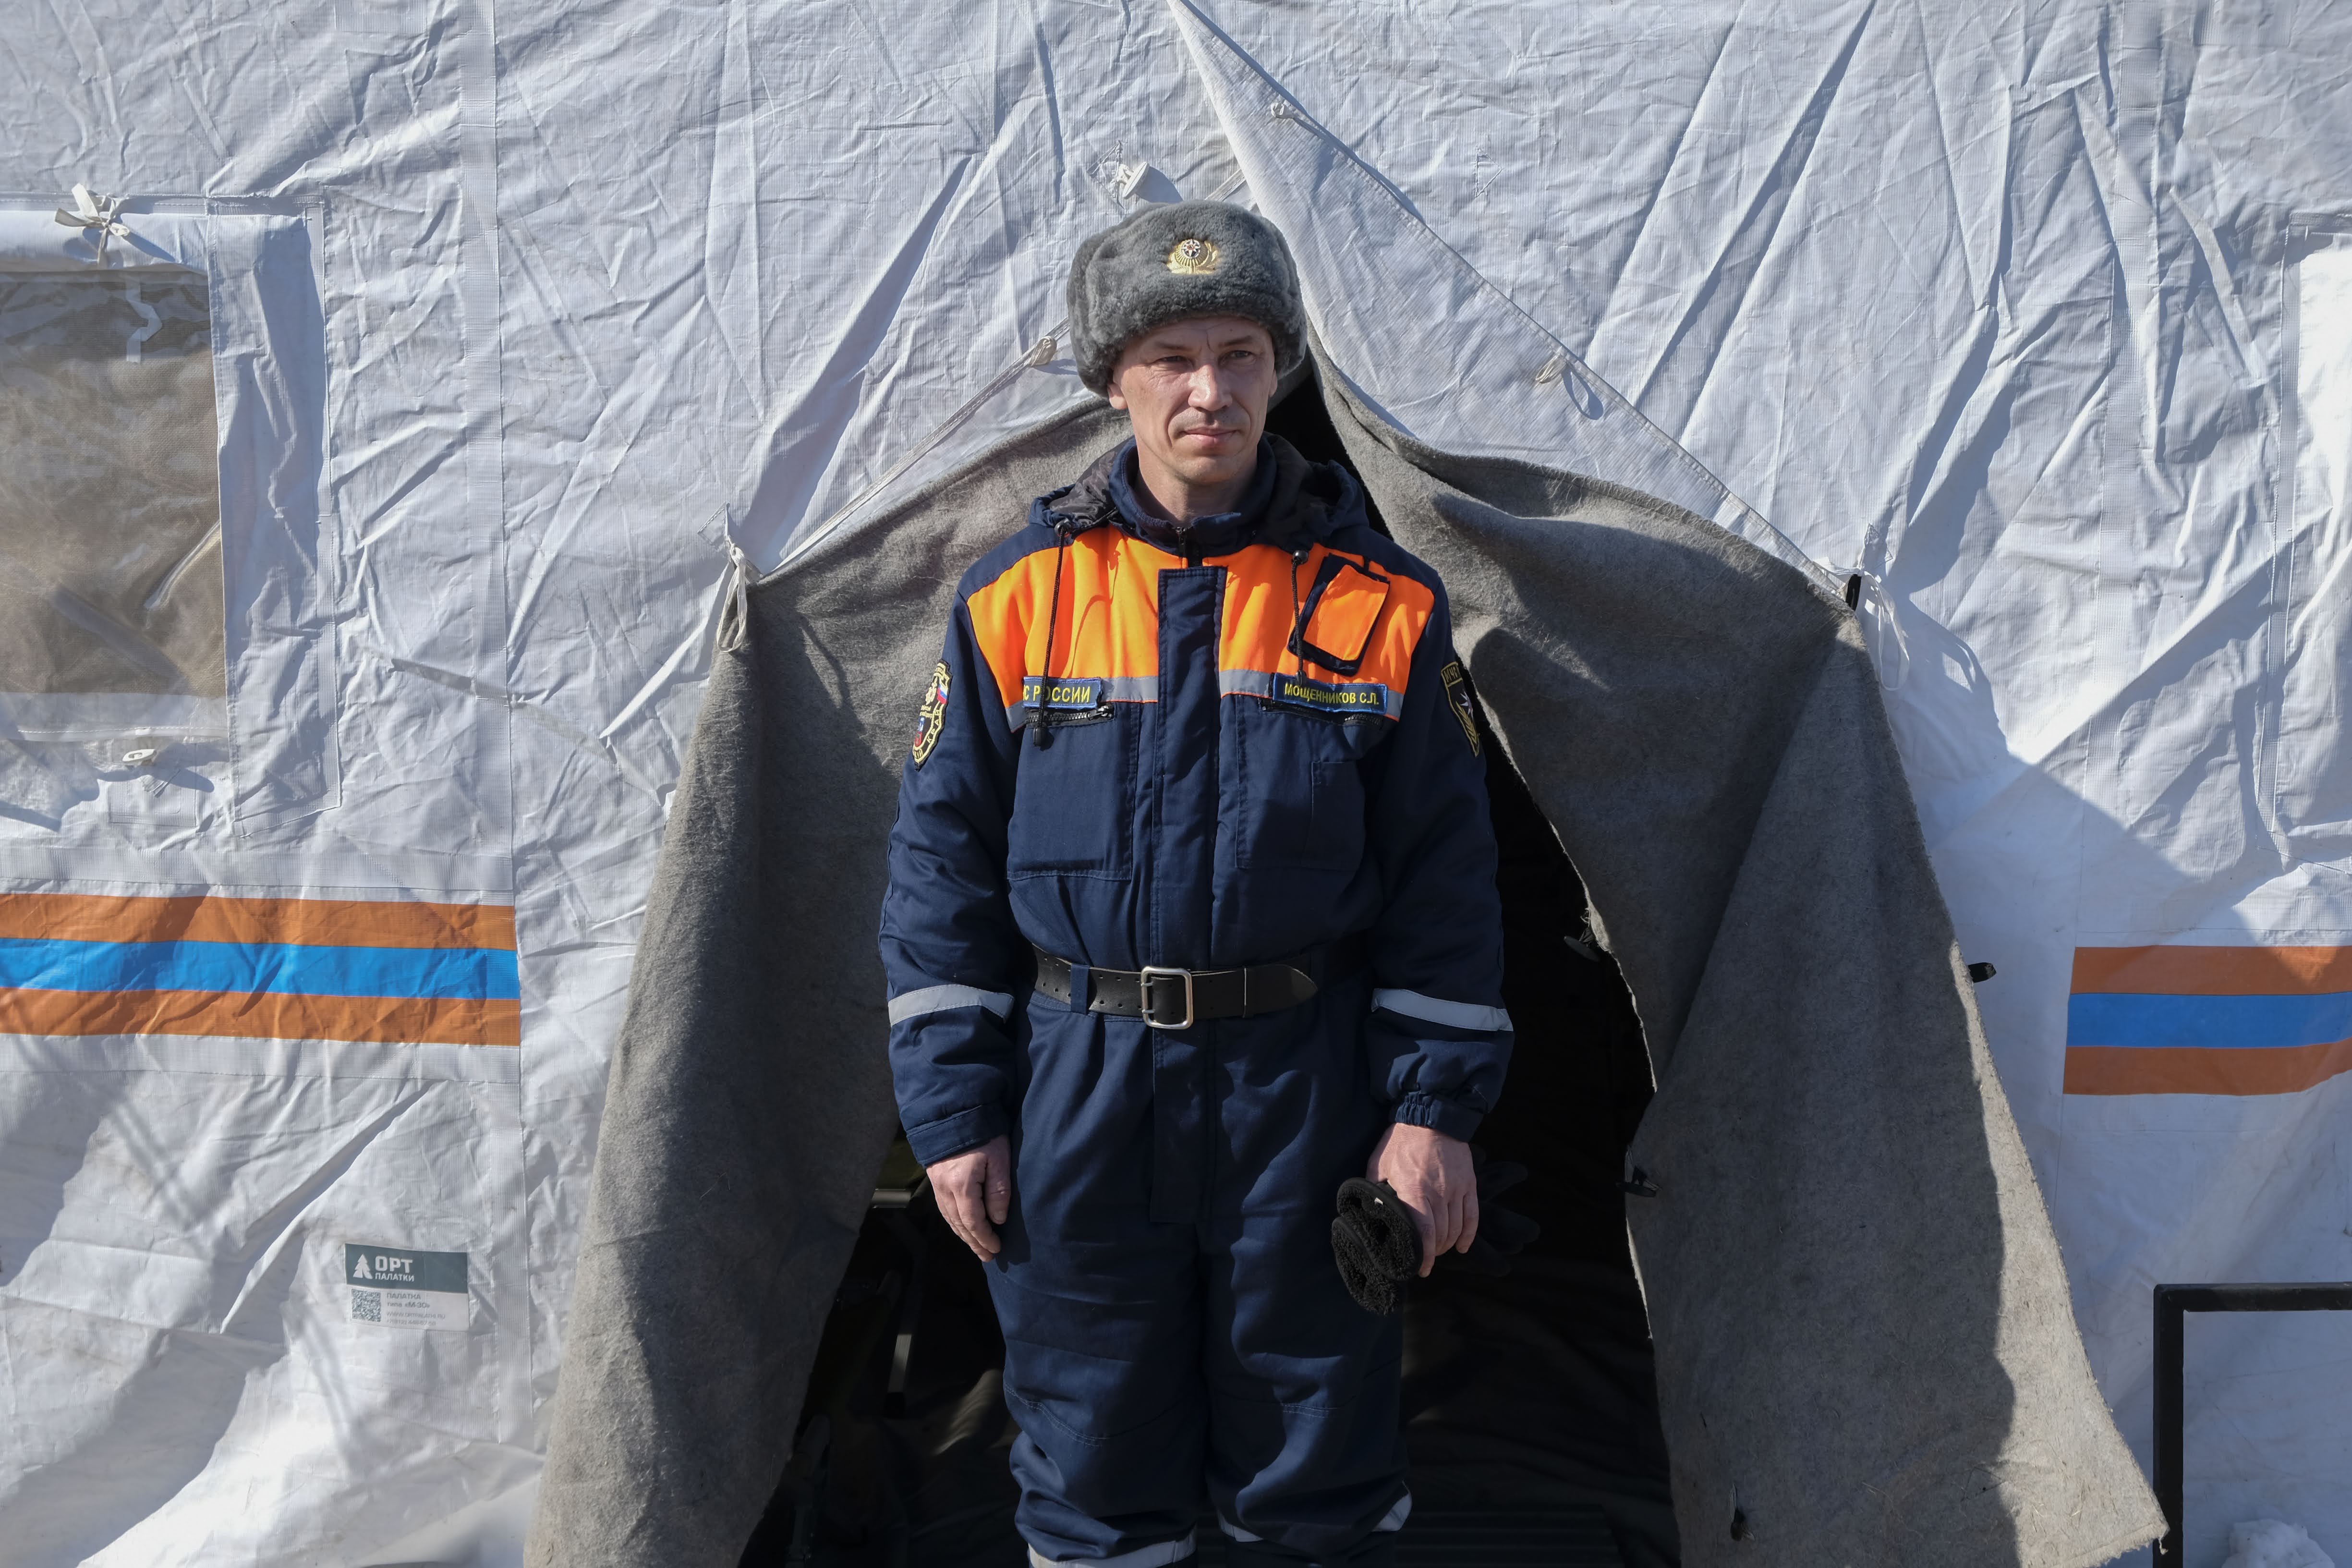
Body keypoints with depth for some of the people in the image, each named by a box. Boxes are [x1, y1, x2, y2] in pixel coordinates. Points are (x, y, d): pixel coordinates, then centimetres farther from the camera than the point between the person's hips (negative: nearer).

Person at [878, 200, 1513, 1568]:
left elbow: (1444, 879, 0)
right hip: (1078, 1084, 1)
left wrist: (1434, 1108, -3)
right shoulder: (1018, 601, -1)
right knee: (1092, 1446, 15)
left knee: (1314, 1456, 14)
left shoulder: (1381, 606, -2)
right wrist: (954, 1110, -1)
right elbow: (943, 859, 2)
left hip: (1304, 1083, 0)